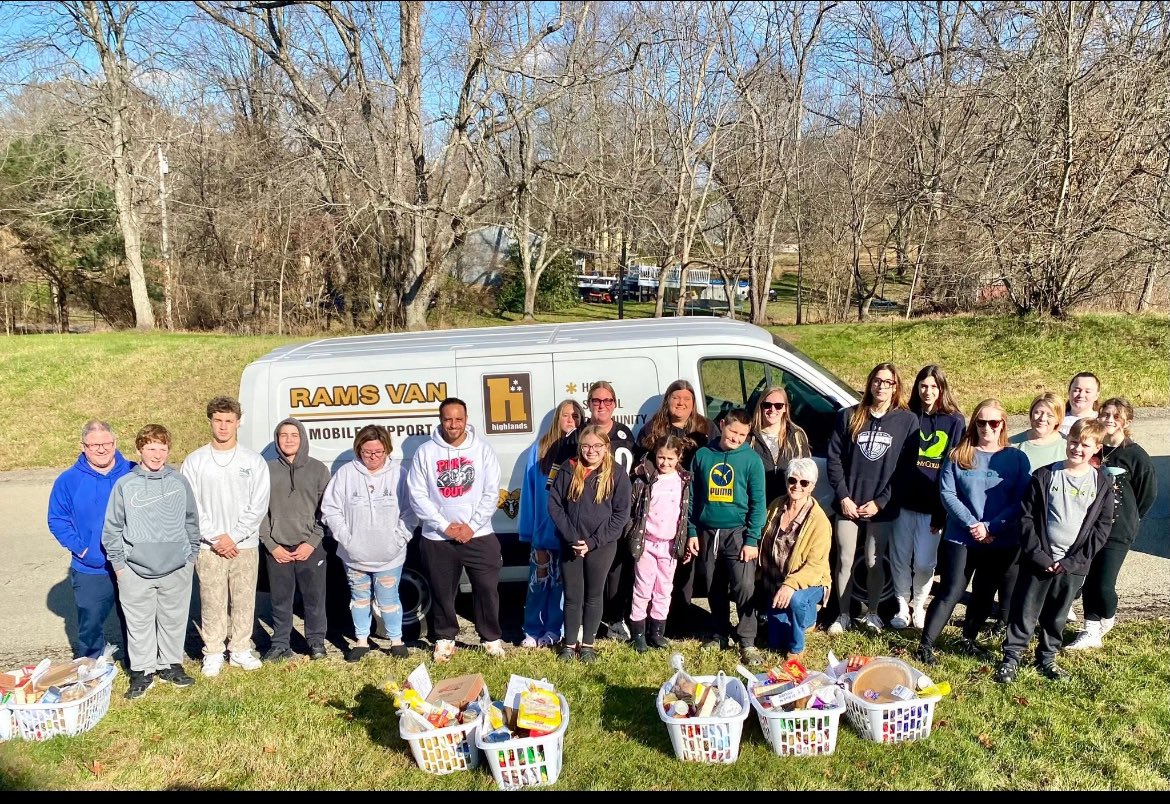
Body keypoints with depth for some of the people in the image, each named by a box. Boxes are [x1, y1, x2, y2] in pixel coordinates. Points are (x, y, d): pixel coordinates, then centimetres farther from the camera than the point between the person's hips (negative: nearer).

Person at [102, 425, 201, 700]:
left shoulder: (179, 482, 2)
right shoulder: (125, 484, -3)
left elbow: (191, 520, 10)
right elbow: (112, 527, 2)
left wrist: (191, 553, 8)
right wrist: (118, 562, 0)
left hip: (177, 568, 2)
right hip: (135, 571, -1)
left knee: (174, 620, 12)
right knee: (139, 623, 8)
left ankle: (170, 664, 29)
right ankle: (142, 671, 23)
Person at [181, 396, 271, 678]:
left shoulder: (254, 461, 0)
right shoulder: (194, 462, 1)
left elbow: (259, 506, -4)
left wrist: (234, 537, -11)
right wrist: (215, 538, -11)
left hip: (245, 545, 0)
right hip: (208, 547, 0)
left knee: (244, 601, 7)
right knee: (212, 602, 6)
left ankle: (241, 649, 21)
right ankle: (213, 653, 19)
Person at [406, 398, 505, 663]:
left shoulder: (482, 449, 0)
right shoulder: (425, 452, -2)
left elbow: (491, 493, -2)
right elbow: (417, 495, -5)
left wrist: (472, 526, -10)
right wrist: (445, 526, -12)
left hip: (479, 535, 0)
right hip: (437, 538, 0)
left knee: (487, 588, 5)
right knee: (442, 592, 11)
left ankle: (491, 637, 24)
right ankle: (444, 638, 30)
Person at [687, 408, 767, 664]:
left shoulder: (752, 460, -3)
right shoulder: (702, 455, 4)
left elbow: (758, 503, -5)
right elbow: (692, 496, 8)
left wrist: (752, 539, -11)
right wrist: (691, 532, 4)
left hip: (738, 532, -3)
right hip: (707, 532, 3)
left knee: (744, 588, -10)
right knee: (714, 589, 12)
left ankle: (747, 643, -1)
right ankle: (719, 635, 28)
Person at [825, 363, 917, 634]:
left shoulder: (908, 421, 0)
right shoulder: (849, 417, 3)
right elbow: (834, 459, 2)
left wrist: (880, 501, -9)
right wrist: (843, 496, -7)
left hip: (882, 507, -1)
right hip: (848, 505, 1)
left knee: (874, 563, 10)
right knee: (845, 560, 7)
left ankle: (871, 612, 29)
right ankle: (843, 614, 22)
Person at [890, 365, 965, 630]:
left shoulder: (955, 422, 1)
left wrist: (942, 511, -7)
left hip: (932, 506, -1)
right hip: (904, 501, 1)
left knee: (924, 562, 3)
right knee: (900, 559, 8)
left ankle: (919, 605, 28)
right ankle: (902, 606, 27)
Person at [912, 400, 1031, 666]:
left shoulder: (1016, 458, 1)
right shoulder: (958, 455, 0)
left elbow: (1020, 501, -5)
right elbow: (947, 493, -6)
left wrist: (991, 528, -14)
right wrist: (972, 524, -16)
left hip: (1002, 542, 2)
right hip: (961, 538, -2)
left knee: (984, 594, 14)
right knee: (951, 593, -5)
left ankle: (968, 641, 31)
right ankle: (925, 645, 0)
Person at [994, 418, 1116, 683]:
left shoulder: (1102, 484, 0)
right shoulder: (1044, 476, -3)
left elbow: (1102, 528, -1)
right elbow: (1027, 518, -3)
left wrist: (1072, 561, -8)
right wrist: (1038, 555, -11)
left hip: (1073, 564, 1)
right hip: (1038, 560, -1)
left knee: (1057, 616, 14)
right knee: (1025, 612, 4)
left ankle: (1047, 657, 32)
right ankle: (1011, 658, 15)